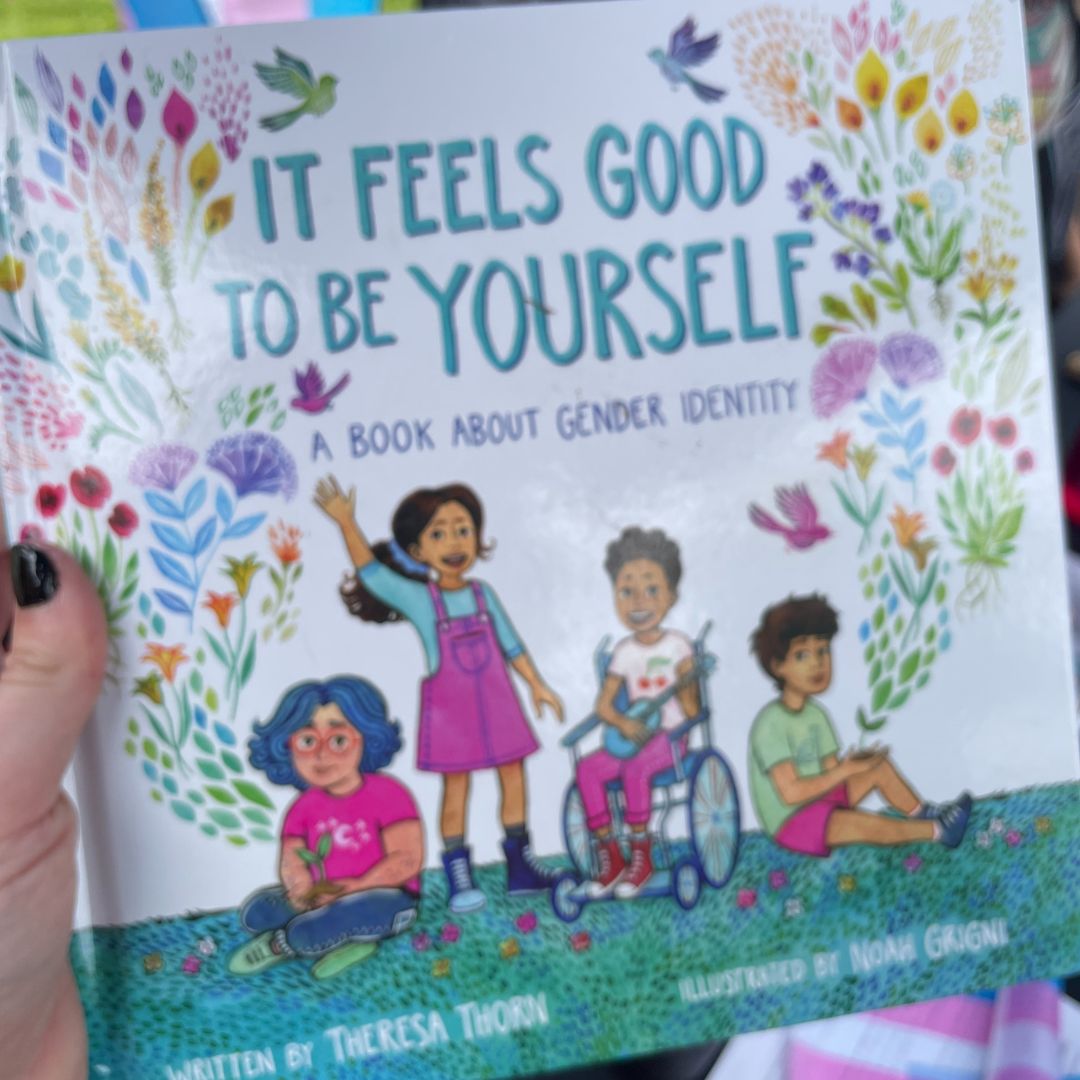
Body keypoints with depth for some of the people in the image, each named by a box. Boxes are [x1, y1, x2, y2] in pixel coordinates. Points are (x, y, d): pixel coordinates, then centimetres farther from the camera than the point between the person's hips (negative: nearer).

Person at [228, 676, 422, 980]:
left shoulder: (387, 794, -12)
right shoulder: (305, 806, 6)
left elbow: (406, 861, -17)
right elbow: (291, 862, -1)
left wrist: (354, 888, -24)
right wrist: (304, 892, -24)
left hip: (384, 898, -7)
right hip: (325, 900, 7)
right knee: (256, 910, -10)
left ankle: (280, 945, 3)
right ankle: (351, 940, -17)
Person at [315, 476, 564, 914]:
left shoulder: (483, 594, 4)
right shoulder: (418, 598, -7)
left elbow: (510, 643, 10)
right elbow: (370, 570, -14)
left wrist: (537, 685, 11)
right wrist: (346, 521, -21)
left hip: (495, 703, 4)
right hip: (450, 709, -4)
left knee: (513, 775, 8)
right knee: (456, 787, 0)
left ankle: (520, 866, 21)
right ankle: (459, 880, 9)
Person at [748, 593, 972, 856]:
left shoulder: (816, 713, 5)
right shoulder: (771, 723, -24)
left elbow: (831, 770, 4)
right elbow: (790, 792, -27)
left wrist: (853, 761, -18)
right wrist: (845, 770, -25)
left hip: (821, 797, 9)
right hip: (792, 821, -9)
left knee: (880, 765, 8)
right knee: (868, 824, -25)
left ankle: (921, 813, 14)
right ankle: (937, 830, -8)